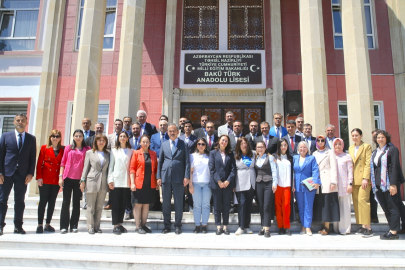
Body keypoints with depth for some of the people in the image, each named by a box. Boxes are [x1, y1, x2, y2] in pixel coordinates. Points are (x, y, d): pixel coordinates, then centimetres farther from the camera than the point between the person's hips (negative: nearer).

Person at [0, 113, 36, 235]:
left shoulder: (31, 139, 8)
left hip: (23, 174, 1)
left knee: (20, 201, 5)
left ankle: (18, 226, 13)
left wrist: (30, 173, -3)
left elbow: (33, 157, 6)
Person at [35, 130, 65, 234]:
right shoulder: (44, 148, 4)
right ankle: (40, 225, 8)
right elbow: (39, 163, 1)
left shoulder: (62, 150, 8)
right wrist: (39, 177, -8)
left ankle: (48, 224, 16)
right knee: (43, 201, 1)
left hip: (56, 180, 2)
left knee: (52, 202, 6)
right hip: (45, 179, -2)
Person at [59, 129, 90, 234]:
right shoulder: (68, 148, 9)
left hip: (79, 179, -1)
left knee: (76, 202, 5)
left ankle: (74, 226, 12)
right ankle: (64, 226, 8)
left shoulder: (87, 149, 5)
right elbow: (63, 163, 9)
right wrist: (60, 177, 1)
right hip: (67, 178, 1)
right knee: (66, 202, 2)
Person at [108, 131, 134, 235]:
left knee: (123, 204, 6)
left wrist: (132, 180, -2)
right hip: (116, 181, -1)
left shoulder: (131, 151, 10)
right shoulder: (114, 150, 10)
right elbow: (111, 166, 6)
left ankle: (120, 224, 17)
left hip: (126, 181, 1)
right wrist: (110, 180, -2)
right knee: (115, 204, 0)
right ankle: (115, 226, 6)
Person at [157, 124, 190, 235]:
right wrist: (158, 176, 5)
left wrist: (186, 176, -8)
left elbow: (187, 162, 1)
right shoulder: (164, 144, 13)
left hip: (178, 177, -2)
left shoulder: (183, 144, 5)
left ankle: (178, 225, 13)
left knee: (179, 203, 2)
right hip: (166, 177, 3)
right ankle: (167, 225, 18)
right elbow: (160, 161, 12)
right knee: (166, 203, 7)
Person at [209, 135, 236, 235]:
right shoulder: (213, 153, 5)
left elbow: (233, 169, 4)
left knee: (226, 206, 6)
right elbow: (212, 168, -2)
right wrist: (219, 181, -11)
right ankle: (218, 227, 12)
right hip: (216, 184, -1)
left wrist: (228, 181, -9)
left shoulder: (230, 154, 10)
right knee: (217, 206, 4)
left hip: (228, 184, 2)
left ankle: (225, 226, 15)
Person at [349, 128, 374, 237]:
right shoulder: (351, 148, 16)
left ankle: (368, 227, -9)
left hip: (363, 178, -6)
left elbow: (368, 163, -8)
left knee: (362, 200, -13)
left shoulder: (367, 146, -1)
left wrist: (365, 178, -16)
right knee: (356, 202, 4)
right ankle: (363, 226, 10)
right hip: (354, 179, 6)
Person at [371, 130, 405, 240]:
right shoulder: (375, 152, 17)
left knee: (392, 207, -2)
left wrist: (393, 184, -17)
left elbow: (395, 167, -11)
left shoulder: (392, 149, -3)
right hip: (378, 184, 7)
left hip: (389, 183, -7)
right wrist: (373, 183, 12)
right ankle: (392, 229, 17)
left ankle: (394, 232, 2)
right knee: (385, 208, 10)